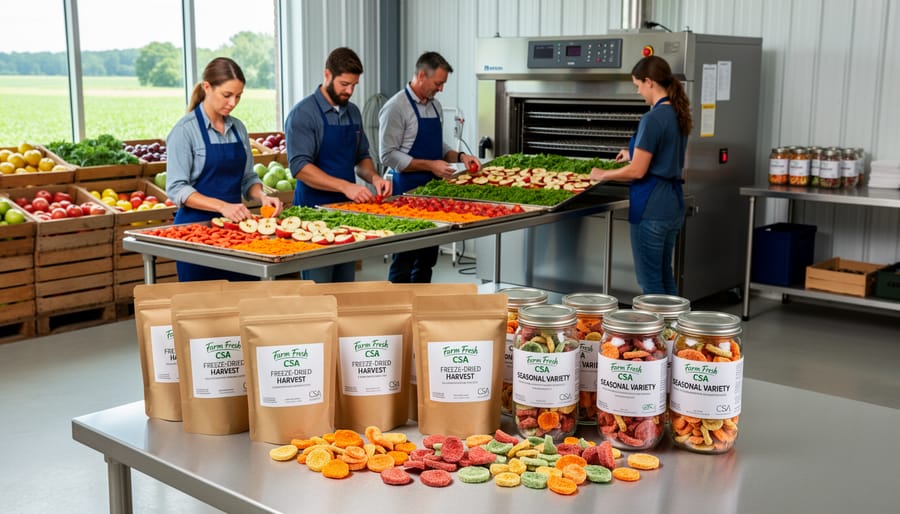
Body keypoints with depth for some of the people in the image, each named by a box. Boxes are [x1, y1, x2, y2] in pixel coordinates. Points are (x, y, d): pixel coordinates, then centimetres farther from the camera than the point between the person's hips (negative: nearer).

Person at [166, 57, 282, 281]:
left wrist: (262, 196, -8)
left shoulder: (238, 128, 7)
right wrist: (222, 206, -26)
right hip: (196, 225, -5)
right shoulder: (186, 130, -10)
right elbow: (176, 188, -15)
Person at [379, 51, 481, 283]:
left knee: (427, 258, 13)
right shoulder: (396, 107, -11)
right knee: (404, 261, -1)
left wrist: (459, 157, 4)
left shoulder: (435, 106, 13)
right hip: (408, 192, -8)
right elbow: (389, 156, -16)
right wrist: (430, 165, -20)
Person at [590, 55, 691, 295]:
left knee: (650, 280, 1)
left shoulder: (653, 118, -18)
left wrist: (602, 175, -4)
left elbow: (637, 171, -18)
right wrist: (635, 154, 28)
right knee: (665, 275, 18)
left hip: (651, 207, -9)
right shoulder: (678, 114, 9)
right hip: (673, 204, 9)